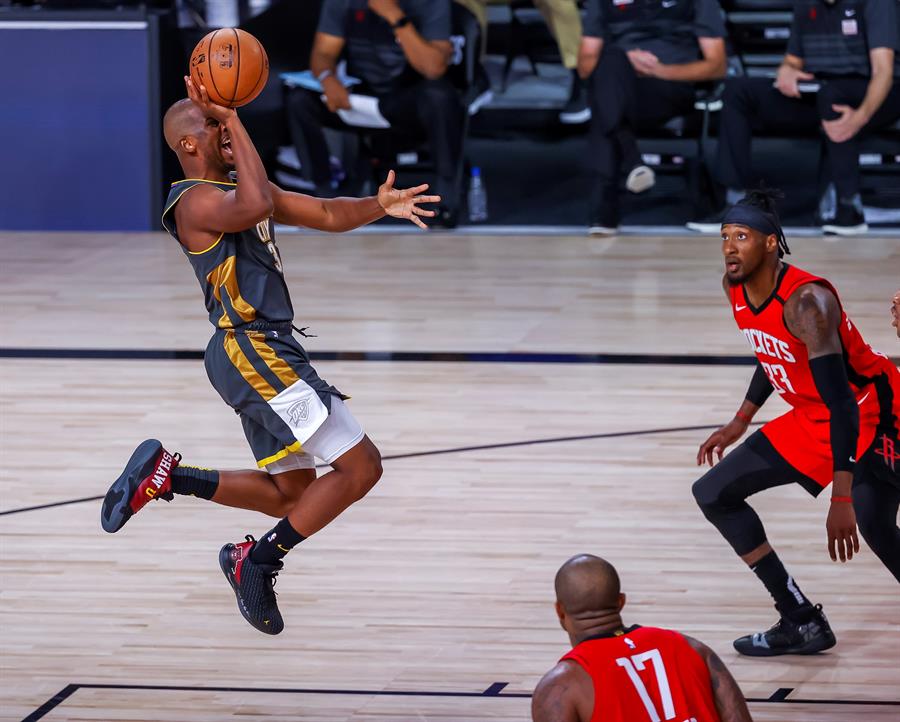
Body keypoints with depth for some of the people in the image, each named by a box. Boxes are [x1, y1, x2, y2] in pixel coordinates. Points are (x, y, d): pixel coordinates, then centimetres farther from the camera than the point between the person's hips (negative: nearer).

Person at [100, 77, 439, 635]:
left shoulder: (236, 188, 19)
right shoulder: (197, 200, -12)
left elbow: (327, 215, 18)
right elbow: (256, 206, -34)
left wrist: (380, 205, 0)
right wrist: (232, 120, -27)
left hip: (263, 353, 10)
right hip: (251, 350, -10)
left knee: (290, 492, 17)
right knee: (361, 466, -10)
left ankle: (164, 475, 15)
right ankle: (261, 561, -3)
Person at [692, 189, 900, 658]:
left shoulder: (807, 301, -29)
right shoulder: (734, 290, -2)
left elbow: (841, 400, -34)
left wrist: (841, 497, -39)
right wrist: (741, 420, 23)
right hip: (812, 420, 10)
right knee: (714, 492, 9)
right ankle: (802, 622, 10)